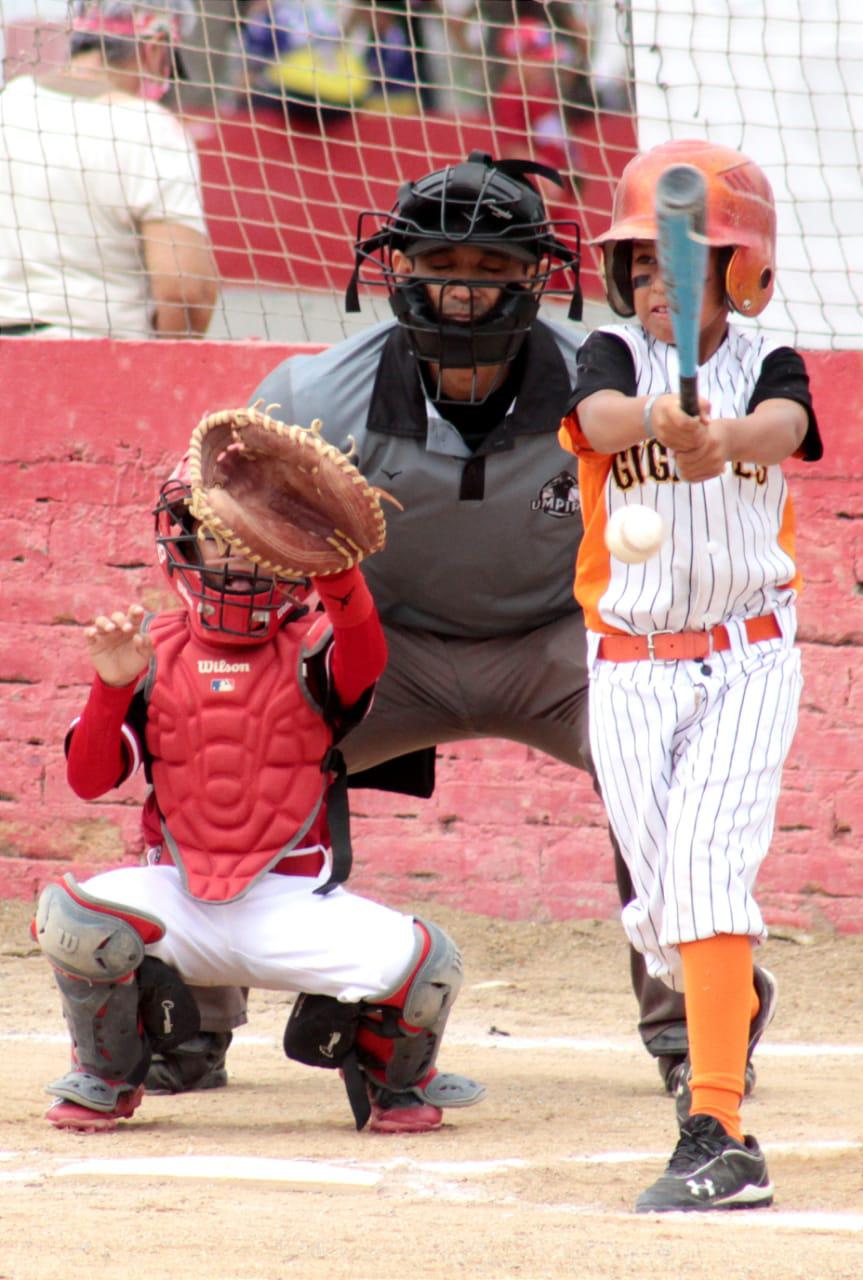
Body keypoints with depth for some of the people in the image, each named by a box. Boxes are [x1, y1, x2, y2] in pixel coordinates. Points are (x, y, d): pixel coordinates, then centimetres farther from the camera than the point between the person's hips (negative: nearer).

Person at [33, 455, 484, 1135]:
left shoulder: (312, 649, -1)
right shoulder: (154, 651, 5)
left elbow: (365, 660, -27)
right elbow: (88, 781, -2)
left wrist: (338, 571, -44)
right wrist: (112, 687, -19)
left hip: (295, 906, -1)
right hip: (179, 897, 1)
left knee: (426, 964, -27)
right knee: (70, 917, -29)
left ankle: (394, 1078, 13)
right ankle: (108, 1075, 4)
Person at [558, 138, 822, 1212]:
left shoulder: (767, 364, -4)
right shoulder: (614, 357, -3)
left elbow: (784, 426, -28)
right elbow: (602, 417, -27)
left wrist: (724, 439, -51)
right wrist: (663, 421, -50)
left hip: (746, 661, -2)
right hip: (628, 670, 2)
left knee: (706, 869, -18)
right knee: (660, 910, 3)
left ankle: (717, 1140, -22)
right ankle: (736, 996, 40)